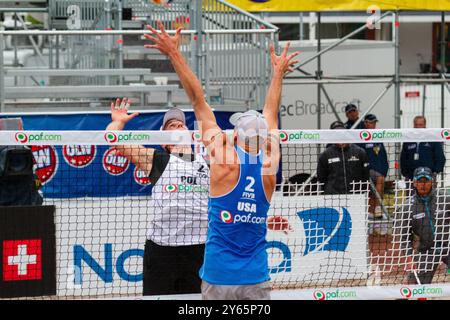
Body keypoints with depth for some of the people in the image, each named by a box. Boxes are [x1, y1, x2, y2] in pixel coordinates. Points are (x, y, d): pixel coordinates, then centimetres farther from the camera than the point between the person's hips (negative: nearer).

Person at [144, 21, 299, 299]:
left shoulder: (226, 162, -9)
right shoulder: (268, 166, 0)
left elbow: (199, 101, -5)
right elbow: (271, 113, 16)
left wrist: (175, 54, -3)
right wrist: (278, 72, 32)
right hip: (257, 277, 3)